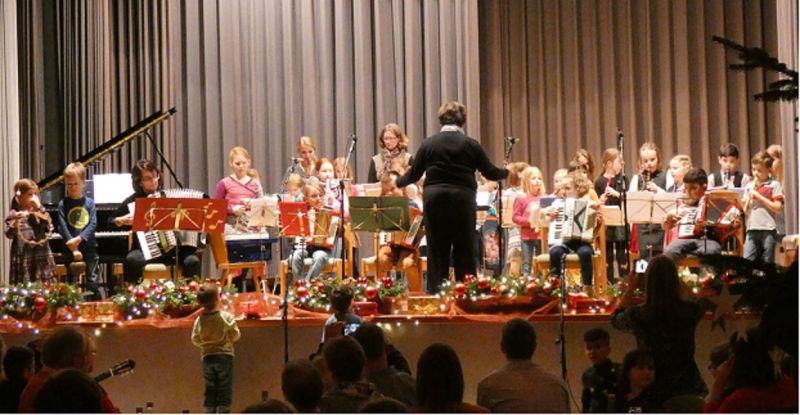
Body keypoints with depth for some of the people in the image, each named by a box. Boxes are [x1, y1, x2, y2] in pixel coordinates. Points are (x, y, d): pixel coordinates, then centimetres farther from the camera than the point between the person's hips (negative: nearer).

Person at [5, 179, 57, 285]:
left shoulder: (40, 212, 11)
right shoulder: (13, 214, 3)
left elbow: (49, 226, -5)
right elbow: (9, 234, -7)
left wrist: (39, 208, -8)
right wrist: (16, 221, -24)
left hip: (41, 257, 3)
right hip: (22, 258, -3)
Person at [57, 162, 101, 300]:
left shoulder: (89, 202, 5)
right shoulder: (63, 204, 2)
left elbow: (93, 224, -3)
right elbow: (63, 228, -5)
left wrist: (79, 239, -17)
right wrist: (74, 249, -14)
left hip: (89, 247, 0)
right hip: (71, 249, 0)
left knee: (93, 281, -1)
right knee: (73, 281, 5)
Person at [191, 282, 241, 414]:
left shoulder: (199, 320, -3)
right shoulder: (227, 317, -12)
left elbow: (195, 340, 3)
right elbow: (235, 335, -6)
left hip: (207, 358, 3)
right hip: (224, 357, -3)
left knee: (210, 391, 10)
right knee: (224, 392, 2)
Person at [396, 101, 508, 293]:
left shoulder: (428, 144, 2)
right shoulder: (471, 145, -1)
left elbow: (414, 174, 7)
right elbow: (490, 172, 7)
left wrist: (397, 183, 26)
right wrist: (506, 172, 27)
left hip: (434, 200, 1)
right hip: (463, 200, -1)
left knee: (437, 250, 6)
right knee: (465, 250, 6)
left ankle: (435, 292, 4)